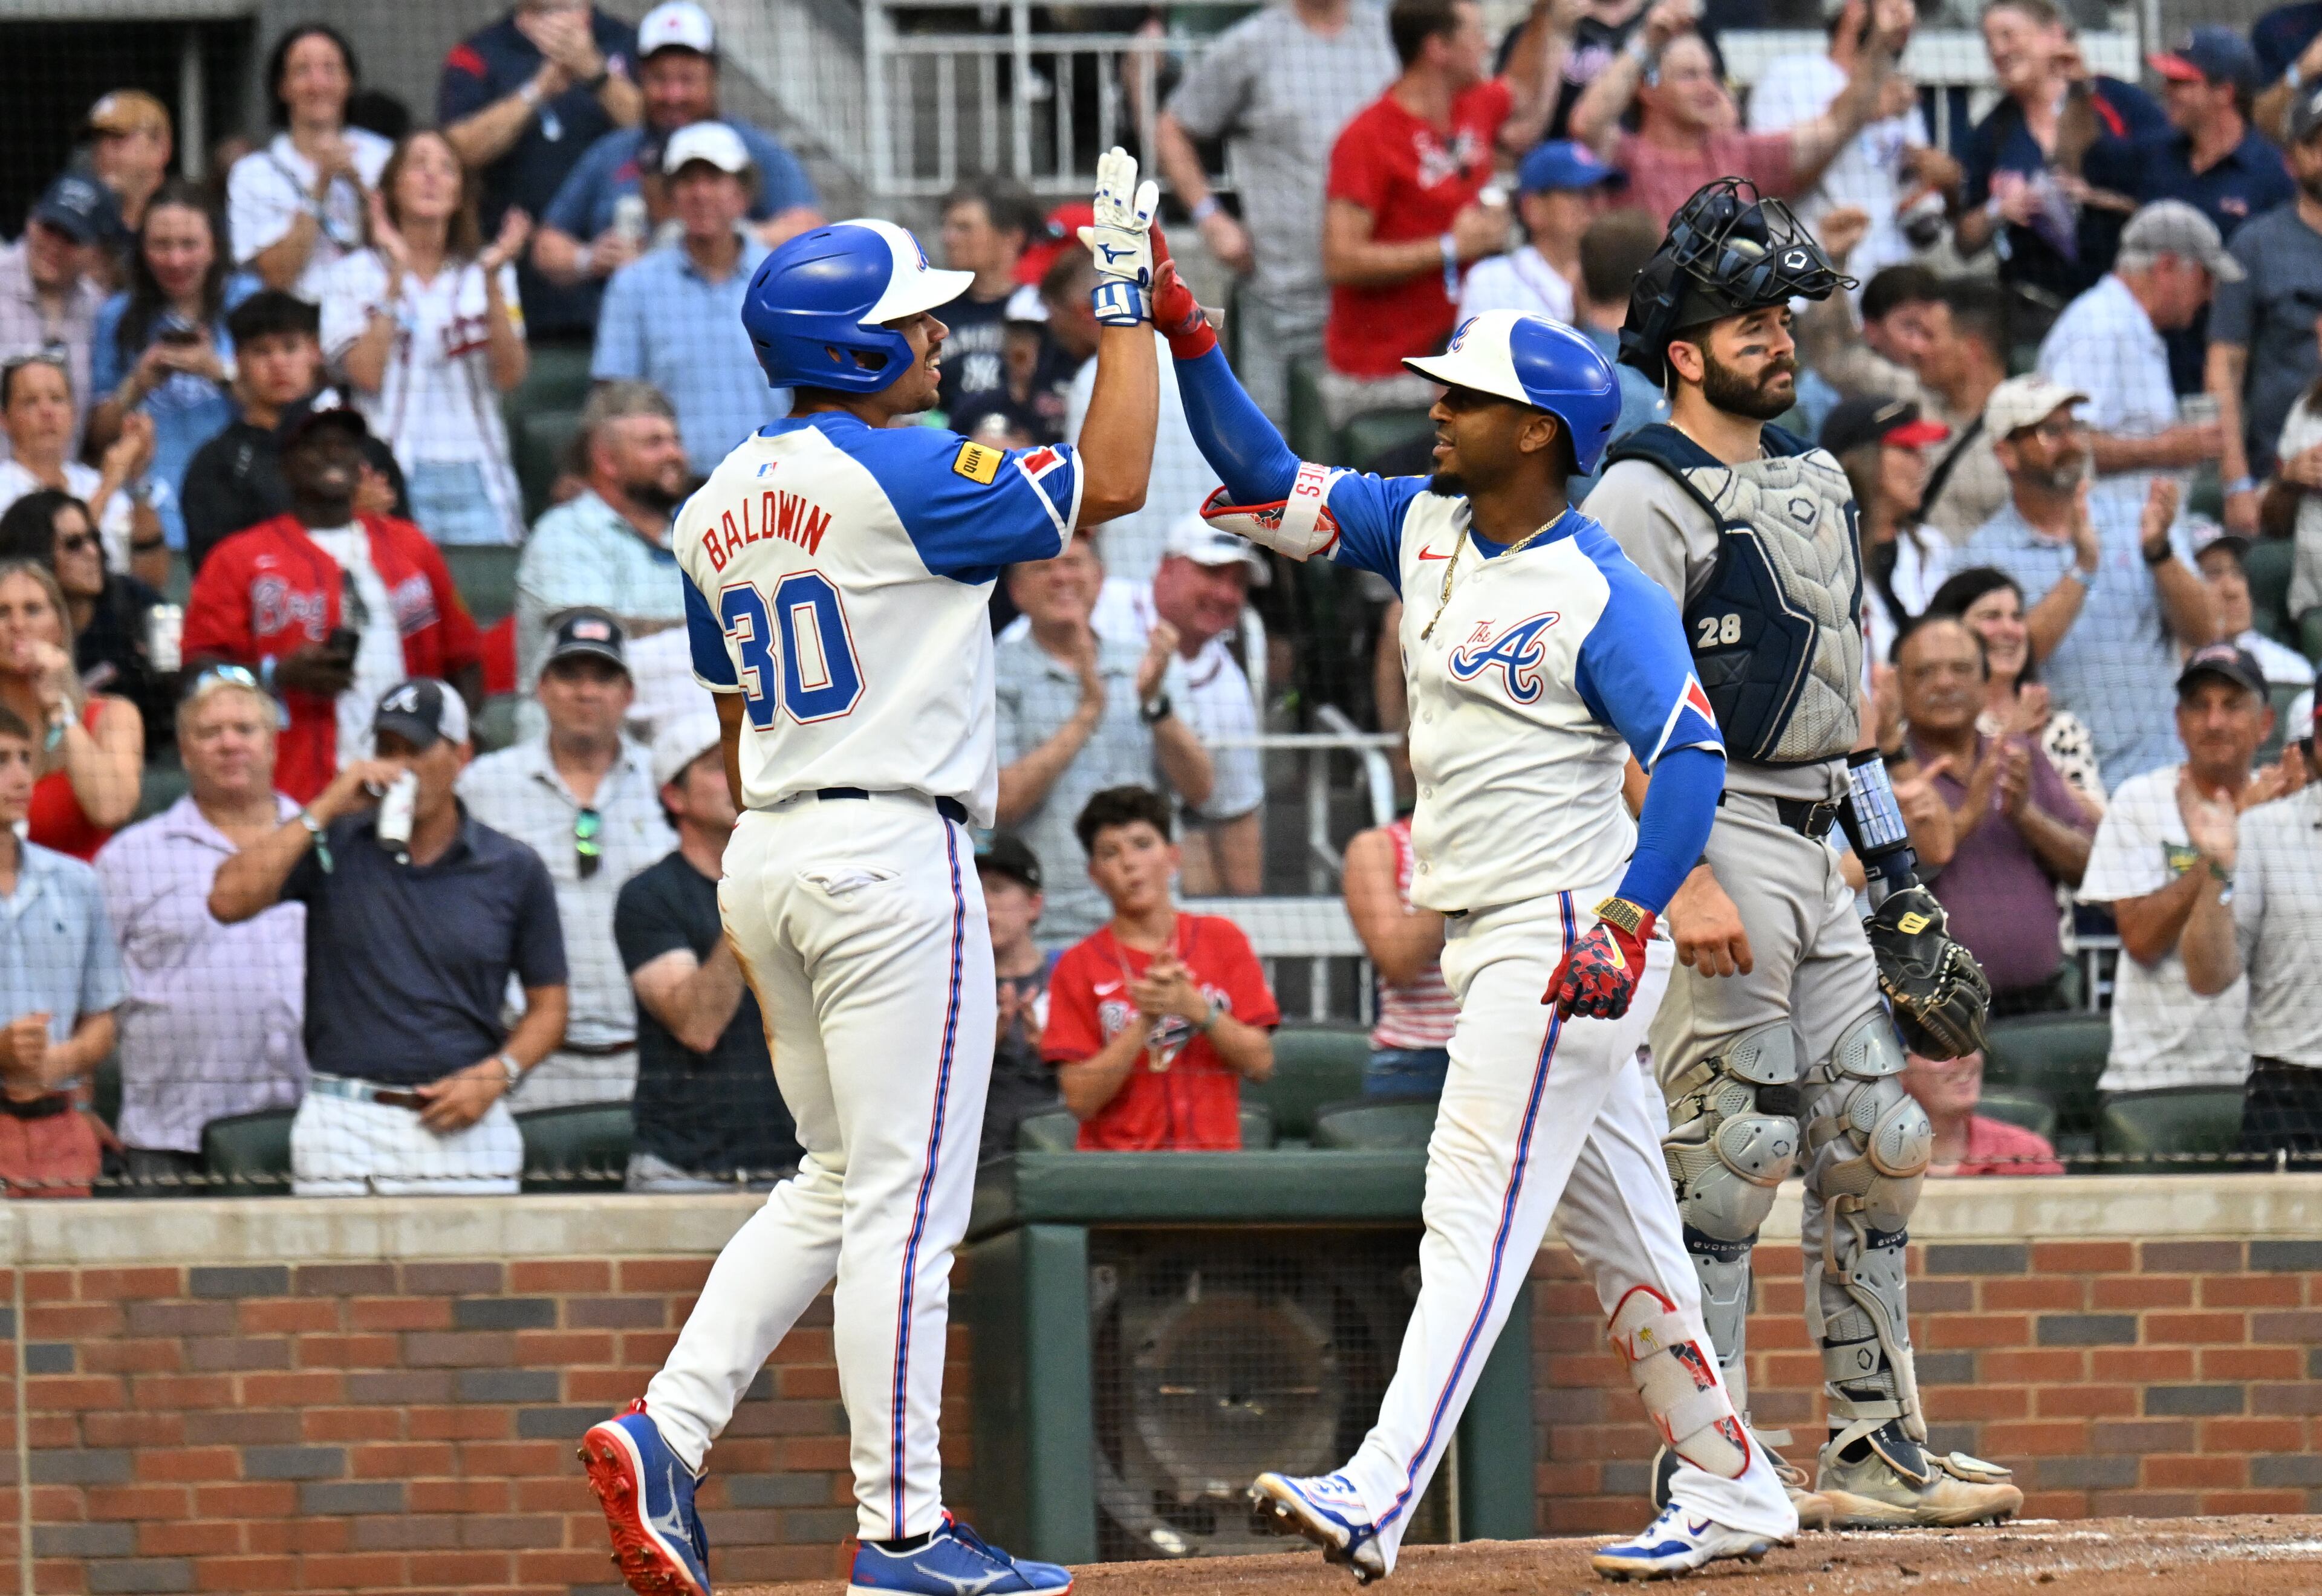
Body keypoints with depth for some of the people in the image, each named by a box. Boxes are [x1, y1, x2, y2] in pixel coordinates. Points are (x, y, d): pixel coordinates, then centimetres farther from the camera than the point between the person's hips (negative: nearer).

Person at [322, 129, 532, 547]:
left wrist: (492, 281, -8)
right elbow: (366, 374, -7)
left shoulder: (482, 273, 13)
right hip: (393, 477, -2)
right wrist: (397, 275, -8)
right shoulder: (355, 275, 7)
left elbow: (511, 375, 1)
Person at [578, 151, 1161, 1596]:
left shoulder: (722, 504, 13)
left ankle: (664, 1433, 3)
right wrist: (1126, 292, -7)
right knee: (905, 1201, -5)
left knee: (838, 1184, 17)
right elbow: (1111, 484, -14)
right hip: (891, 855, -9)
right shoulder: (902, 475, -12)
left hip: (768, 864, 9)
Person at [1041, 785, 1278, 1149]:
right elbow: (1080, 1099, -4)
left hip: (1214, 1156, 1)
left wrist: (1194, 1007, -11)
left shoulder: (1221, 939, 10)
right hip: (1114, 1169, -1)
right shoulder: (1078, 965, 5)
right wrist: (1145, 1021, -13)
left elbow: (1260, 1063, 3)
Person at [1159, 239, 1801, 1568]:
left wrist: (1625, 925, -30)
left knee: (1475, 1219, -16)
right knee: (1617, 1234, 14)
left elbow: (1691, 759, -20)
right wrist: (1186, 337, -1)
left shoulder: (1602, 596, -15)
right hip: (1484, 940, 9)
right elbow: (1271, 487, 10)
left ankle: (1380, 1498, -25)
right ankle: (1732, 1493, 21)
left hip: (1564, 936, -9)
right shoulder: (1425, 528, 9)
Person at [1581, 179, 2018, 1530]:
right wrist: (1688, 878, -24)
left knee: (1872, 1140, 8)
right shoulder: (1647, 495, -9)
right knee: (1733, 1149, -9)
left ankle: (1880, 1452, 13)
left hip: (1815, 850, 9)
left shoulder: (1816, 481, 18)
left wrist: (1896, 863, 21)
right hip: (1715, 845, -9)